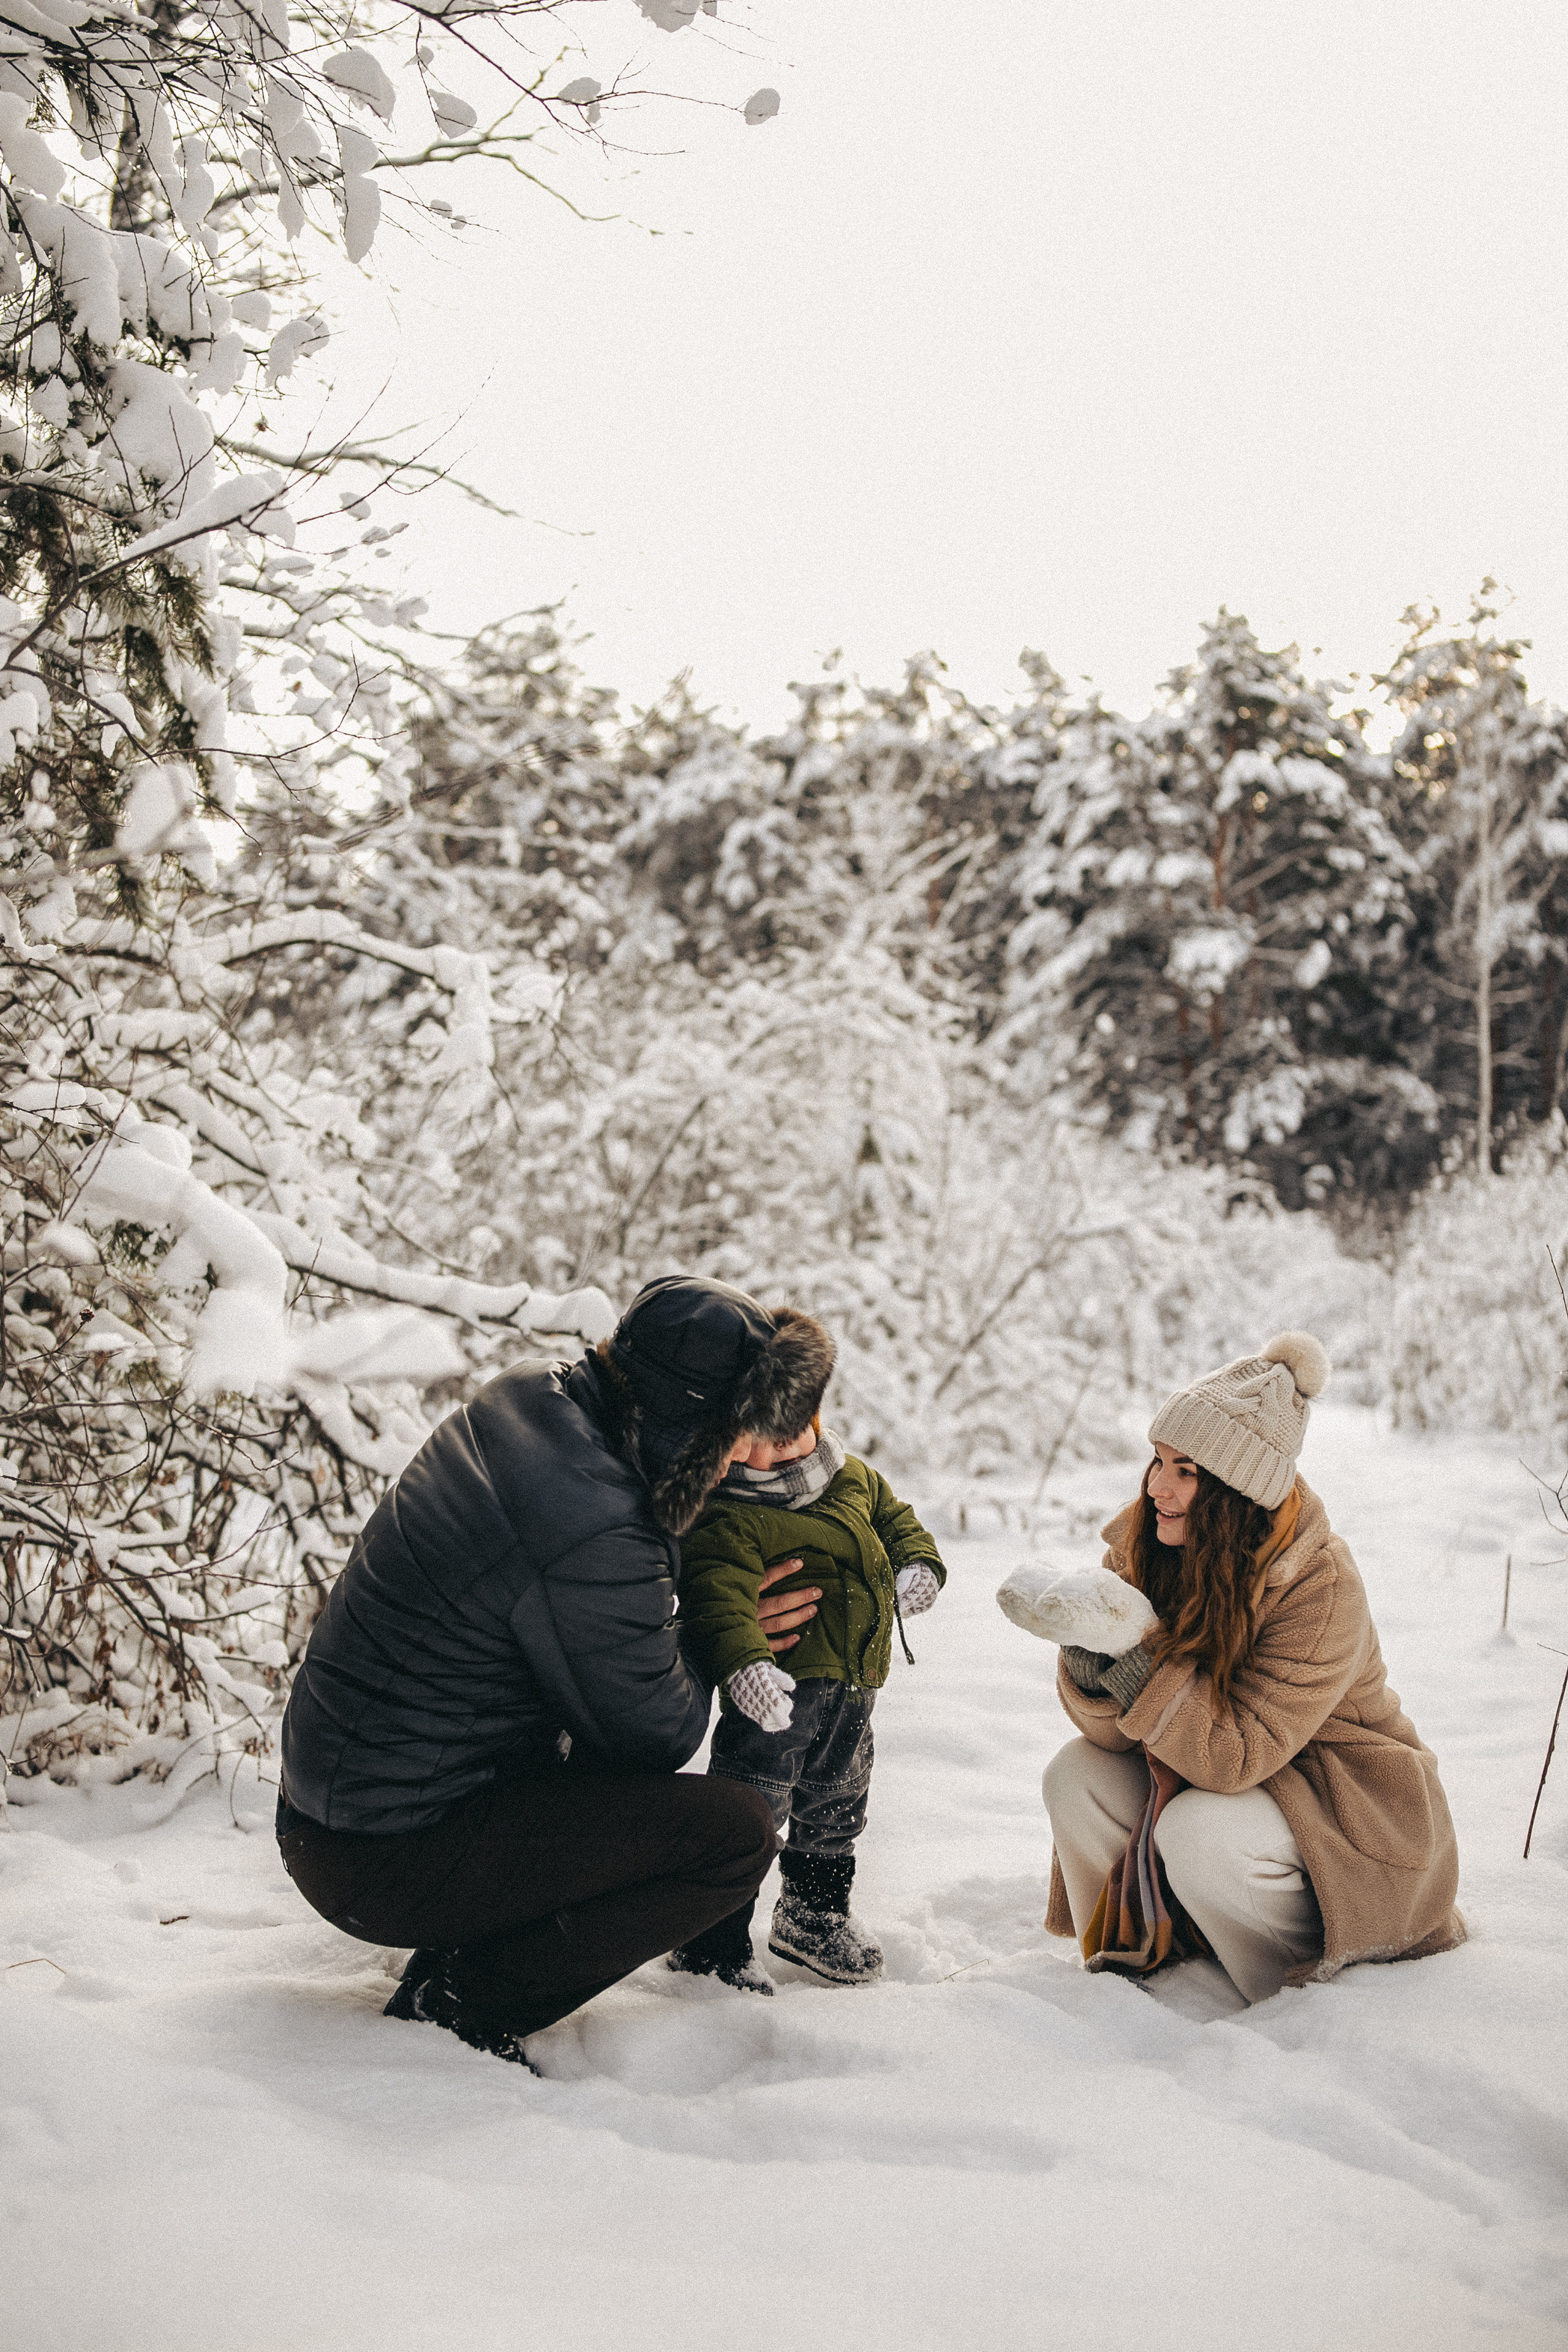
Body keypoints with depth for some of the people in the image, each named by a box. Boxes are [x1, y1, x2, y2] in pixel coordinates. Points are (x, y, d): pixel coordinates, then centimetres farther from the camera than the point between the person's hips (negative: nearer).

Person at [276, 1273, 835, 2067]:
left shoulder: (527, 1398, -1)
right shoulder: (592, 1540, -28)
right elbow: (658, 1736, -13)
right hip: (386, 1862, -10)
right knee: (737, 1830, -15)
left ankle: (455, 1958, 16)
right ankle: (463, 2005, -5)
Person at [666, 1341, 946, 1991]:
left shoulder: (853, 1478, 9)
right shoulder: (727, 1516, -19)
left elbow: (895, 1516, 25)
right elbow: (719, 1591, -32)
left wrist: (917, 1564, 5)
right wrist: (742, 1662, -47)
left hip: (852, 1688, 9)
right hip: (779, 1689, -9)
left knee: (835, 1806, 23)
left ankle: (813, 1914, 43)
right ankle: (711, 1945, 6)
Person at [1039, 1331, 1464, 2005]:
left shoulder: (1322, 1589, -28)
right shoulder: (1141, 1550, -10)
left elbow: (1236, 1756, -31)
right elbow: (1118, 1733, -10)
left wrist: (1140, 1664, -41)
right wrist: (1087, 1670, -32)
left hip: (1348, 1805, -6)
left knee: (1198, 1833, -31)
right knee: (1075, 1777, -13)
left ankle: (1319, 1984, -4)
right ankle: (1139, 1952, 12)